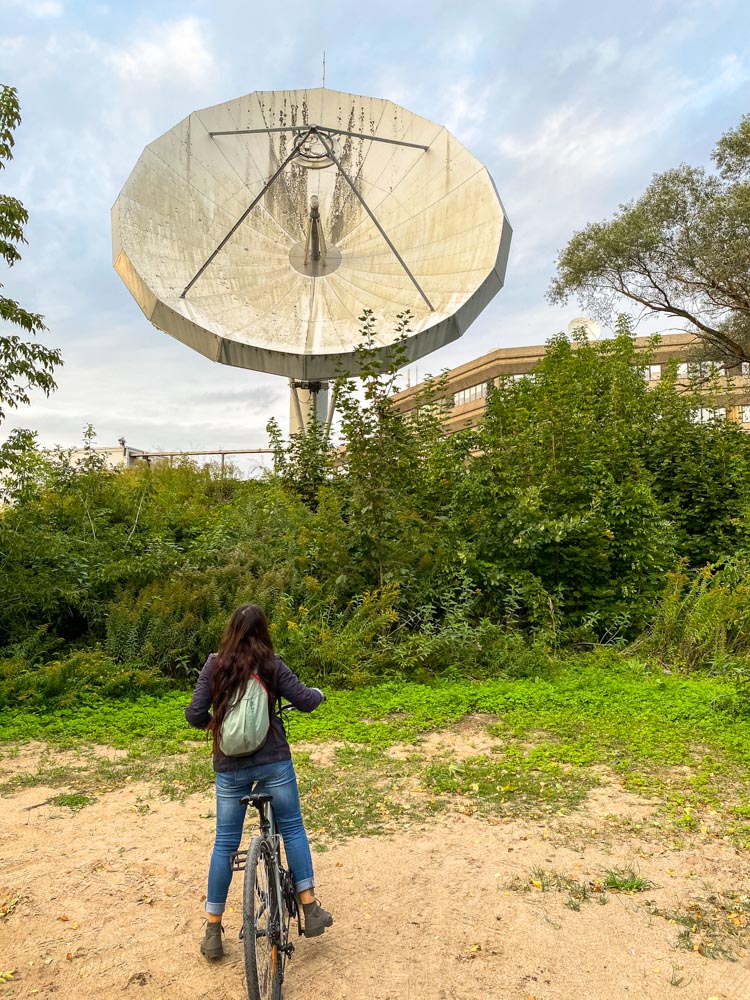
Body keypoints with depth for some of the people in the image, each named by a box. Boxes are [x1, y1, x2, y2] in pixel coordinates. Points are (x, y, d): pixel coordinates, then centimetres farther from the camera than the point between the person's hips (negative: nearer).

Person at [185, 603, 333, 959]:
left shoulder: (214, 665, -4)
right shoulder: (271, 664, -6)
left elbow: (194, 714, -6)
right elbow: (305, 701, -6)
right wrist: (319, 693, 17)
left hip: (230, 767, 2)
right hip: (274, 762, -1)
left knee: (225, 843, 13)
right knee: (292, 829, 15)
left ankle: (213, 930, 21)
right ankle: (310, 908, 19)